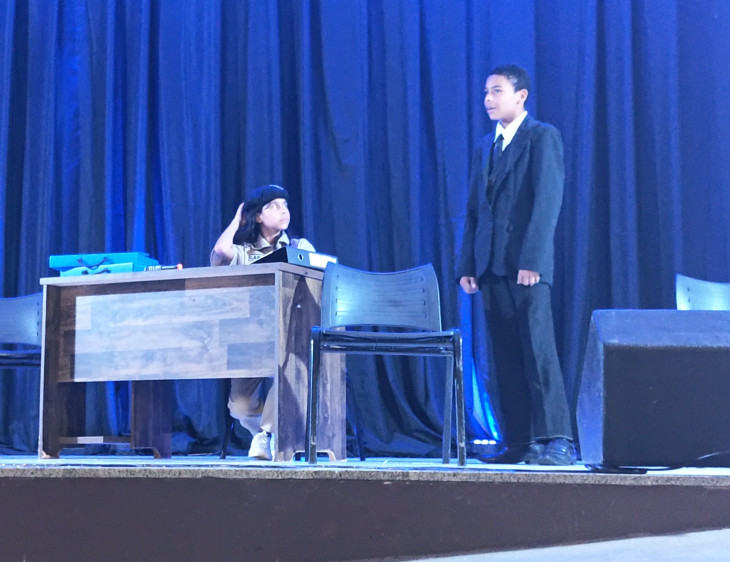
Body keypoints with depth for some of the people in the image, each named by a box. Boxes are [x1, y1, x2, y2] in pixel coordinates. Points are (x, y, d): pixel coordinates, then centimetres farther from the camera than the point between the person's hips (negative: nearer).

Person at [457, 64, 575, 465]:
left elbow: (548, 199, -10)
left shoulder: (543, 137, 0)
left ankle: (557, 441, -12)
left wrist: (532, 259, -18)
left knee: (537, 350, -12)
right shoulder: (486, 146, 21)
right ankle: (518, 442, 7)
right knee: (506, 357, 4)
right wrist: (467, 264, 9)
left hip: (528, 265, -7)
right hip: (491, 266, 7)